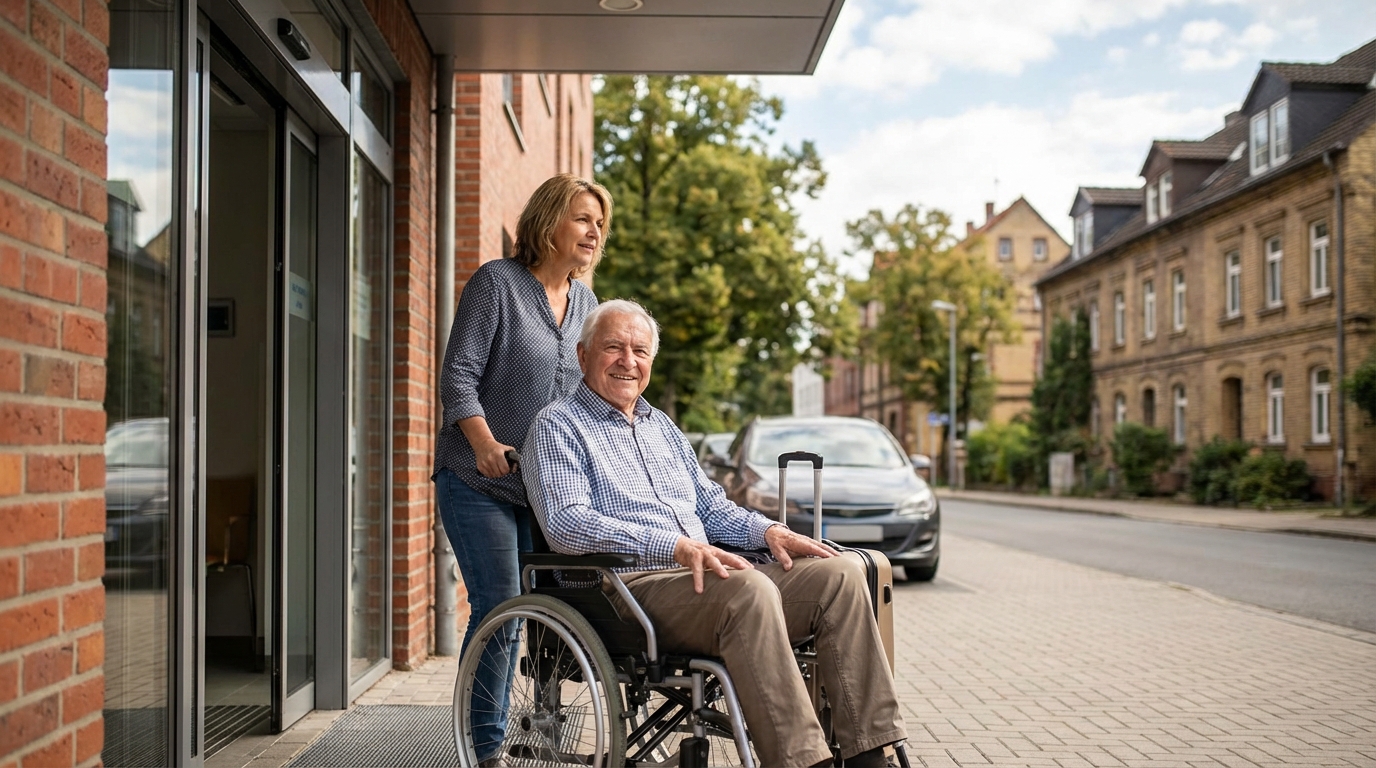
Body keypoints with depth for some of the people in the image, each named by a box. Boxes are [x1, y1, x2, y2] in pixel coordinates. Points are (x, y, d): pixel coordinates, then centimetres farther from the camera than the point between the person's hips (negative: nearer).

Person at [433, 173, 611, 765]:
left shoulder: (585, 301, 12)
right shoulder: (497, 282, -6)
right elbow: (459, 374, -12)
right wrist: (485, 442, -26)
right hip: (480, 480, -5)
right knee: (499, 607, -9)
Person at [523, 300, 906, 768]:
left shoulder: (661, 426, 26)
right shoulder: (559, 426, 2)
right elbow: (567, 525, -14)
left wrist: (767, 531, 7)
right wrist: (677, 546, -24)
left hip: (706, 579, 8)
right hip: (631, 585, -7)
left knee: (841, 574, -10)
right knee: (750, 589, -35)